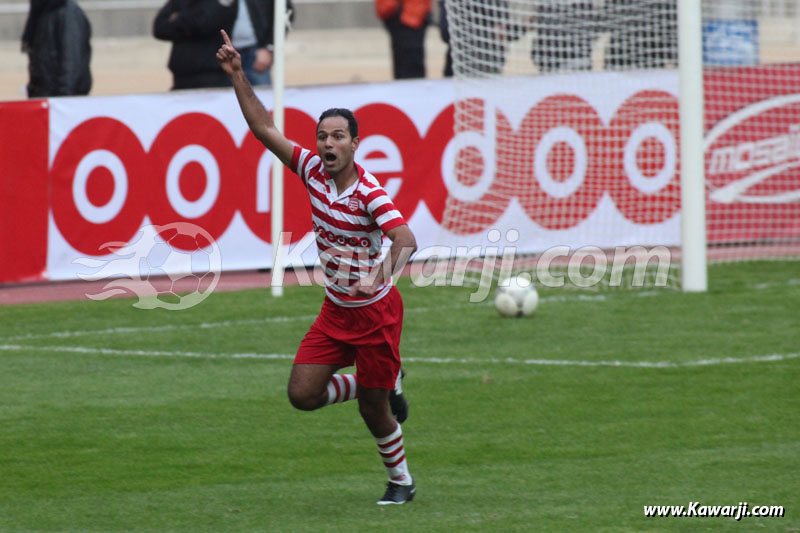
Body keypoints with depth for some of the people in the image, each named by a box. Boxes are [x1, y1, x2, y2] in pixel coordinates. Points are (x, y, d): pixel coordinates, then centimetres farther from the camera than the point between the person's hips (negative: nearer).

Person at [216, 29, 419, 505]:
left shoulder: (370, 192, -24)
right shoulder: (313, 170, -6)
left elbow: (405, 239, -37)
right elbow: (265, 129, -3)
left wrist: (383, 274, -56)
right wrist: (239, 77, -10)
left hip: (375, 313, -6)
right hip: (335, 311, 6)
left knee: (373, 410, 3)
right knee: (303, 393, -1)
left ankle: (401, 480, 30)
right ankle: (386, 387, 25)